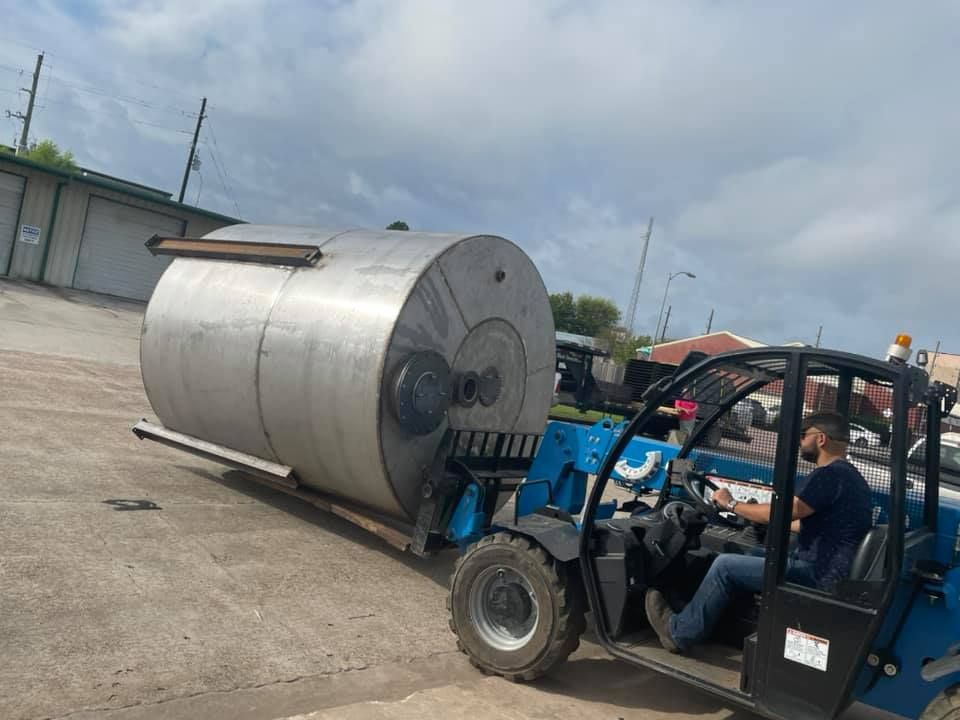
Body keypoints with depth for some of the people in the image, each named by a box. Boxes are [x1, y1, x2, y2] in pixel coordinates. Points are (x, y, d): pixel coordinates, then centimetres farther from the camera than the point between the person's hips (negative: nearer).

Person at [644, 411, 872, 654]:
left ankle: (680, 632, 4)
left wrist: (730, 504, -10)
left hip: (818, 574, -11)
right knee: (751, 556, 20)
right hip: (826, 569, 11)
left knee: (725, 565, -9)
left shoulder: (830, 475, -19)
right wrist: (776, 523, 31)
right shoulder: (848, 475, 14)